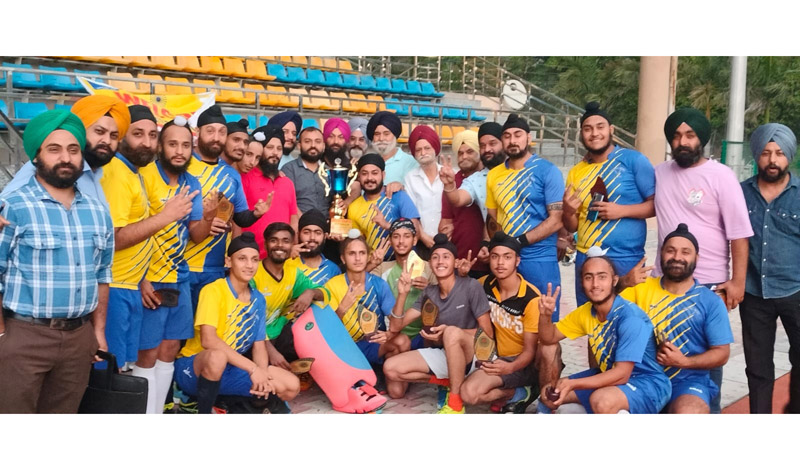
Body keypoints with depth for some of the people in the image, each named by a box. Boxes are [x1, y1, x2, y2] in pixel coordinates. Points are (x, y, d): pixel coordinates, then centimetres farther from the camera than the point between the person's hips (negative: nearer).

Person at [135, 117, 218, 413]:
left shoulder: (192, 183, 7)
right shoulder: (144, 177, -12)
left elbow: (195, 235, 7)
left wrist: (208, 217, -15)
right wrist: (141, 279, -15)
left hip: (179, 279, 6)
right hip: (149, 281, -6)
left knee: (169, 350, 11)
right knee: (148, 354, -1)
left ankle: (157, 412, 21)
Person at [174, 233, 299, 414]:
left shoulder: (258, 299, 3)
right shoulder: (213, 290, -17)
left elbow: (259, 344, 3)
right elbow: (208, 340, -28)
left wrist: (263, 374, -19)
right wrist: (253, 368, -30)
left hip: (230, 369, 6)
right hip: (194, 368, -6)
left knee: (291, 386, -9)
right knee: (218, 357, -41)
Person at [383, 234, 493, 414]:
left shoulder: (471, 286, -14)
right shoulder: (429, 293, 1)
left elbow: (487, 333, -13)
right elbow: (395, 327, -2)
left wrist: (447, 332, -25)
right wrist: (402, 294, -18)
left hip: (473, 355, -5)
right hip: (442, 355, 6)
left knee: (452, 332, -38)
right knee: (390, 368, -12)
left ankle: (455, 404, -25)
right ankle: (448, 380, 1)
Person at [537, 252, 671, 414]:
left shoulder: (630, 318, -26)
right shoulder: (586, 312, -2)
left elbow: (622, 375, -29)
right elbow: (549, 338, 8)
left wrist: (572, 384, -34)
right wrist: (545, 315, -14)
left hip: (648, 384, -8)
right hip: (610, 377, 8)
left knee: (601, 400, -37)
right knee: (551, 395, 0)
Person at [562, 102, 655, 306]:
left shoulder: (634, 160, -5)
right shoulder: (576, 172, 9)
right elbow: (571, 227, 12)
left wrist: (621, 210, -18)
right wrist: (568, 211, -9)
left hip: (625, 260, -5)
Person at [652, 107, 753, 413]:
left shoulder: (721, 175, -7)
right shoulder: (659, 173, 7)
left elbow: (739, 234, -8)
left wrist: (738, 281, -11)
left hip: (708, 283, -4)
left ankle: (709, 411, 18)